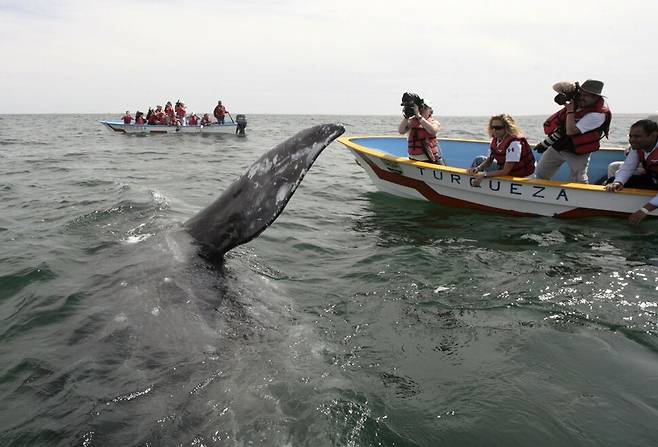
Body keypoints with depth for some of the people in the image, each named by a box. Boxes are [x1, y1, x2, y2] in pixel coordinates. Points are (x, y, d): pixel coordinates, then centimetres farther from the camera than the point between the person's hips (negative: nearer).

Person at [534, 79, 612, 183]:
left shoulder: (598, 114, -26)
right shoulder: (577, 96, -8)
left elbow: (570, 131, -32)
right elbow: (556, 87, -1)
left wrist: (570, 110, -23)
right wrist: (567, 86, -23)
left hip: (576, 154, -6)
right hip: (556, 145, 7)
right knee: (540, 175, 13)